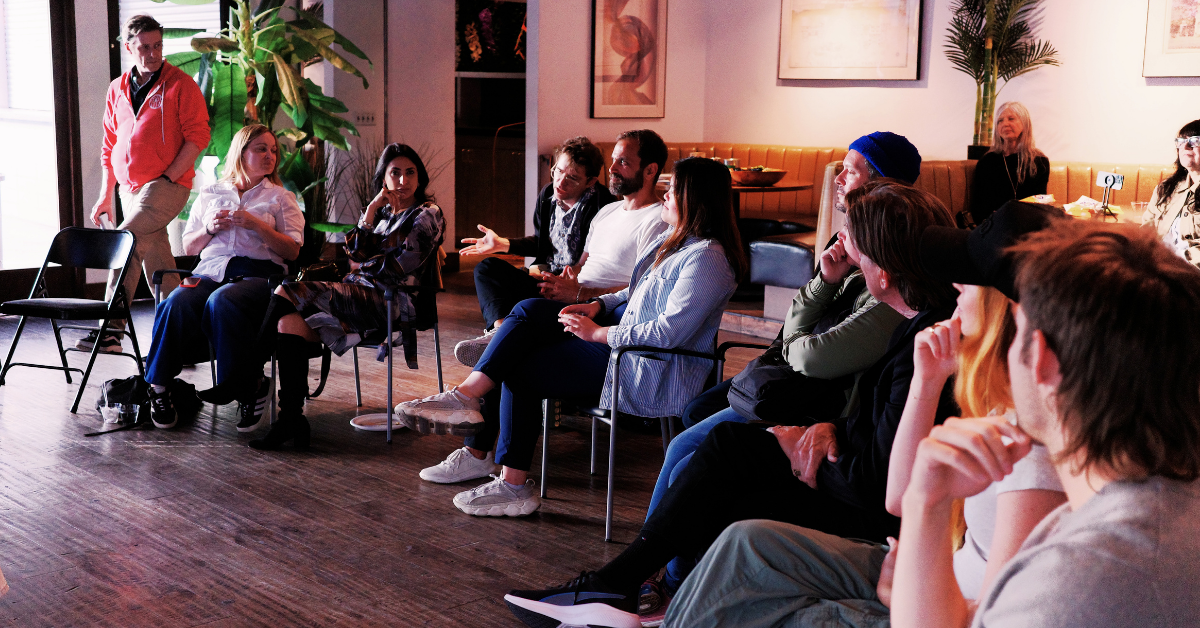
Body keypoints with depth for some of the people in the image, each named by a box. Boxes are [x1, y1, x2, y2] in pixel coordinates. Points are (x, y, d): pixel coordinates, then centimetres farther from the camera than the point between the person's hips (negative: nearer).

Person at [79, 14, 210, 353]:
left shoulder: (180, 84, -3)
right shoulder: (117, 89, 14)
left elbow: (198, 136, -8)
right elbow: (110, 147, 19)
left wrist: (167, 177, -14)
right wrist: (106, 196, 14)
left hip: (168, 185, -7)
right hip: (130, 188, 7)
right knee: (154, 254, 8)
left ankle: (111, 328, -17)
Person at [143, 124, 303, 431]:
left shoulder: (281, 198, 19)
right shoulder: (210, 194, 25)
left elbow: (292, 251, 6)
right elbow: (189, 248, 22)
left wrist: (257, 225, -7)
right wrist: (209, 229, 1)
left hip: (257, 273, -2)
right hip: (211, 271, 3)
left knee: (222, 301, -37)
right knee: (178, 302, -32)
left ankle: (250, 384, -28)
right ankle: (158, 385, -23)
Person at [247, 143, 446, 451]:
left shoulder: (427, 215, 1)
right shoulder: (383, 210, 23)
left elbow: (399, 269, -7)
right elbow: (356, 251, 8)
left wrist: (362, 266, 8)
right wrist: (371, 210, 0)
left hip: (390, 304, -7)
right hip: (361, 293, 7)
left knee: (290, 290, -22)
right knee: (290, 321, -21)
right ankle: (291, 421, -26)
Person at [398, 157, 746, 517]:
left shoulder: (706, 259, -20)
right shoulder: (674, 241, 13)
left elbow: (668, 333, -26)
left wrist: (598, 333, -20)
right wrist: (599, 305, 5)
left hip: (652, 376, -10)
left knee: (520, 370, -7)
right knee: (528, 311, -4)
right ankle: (467, 395, -12)